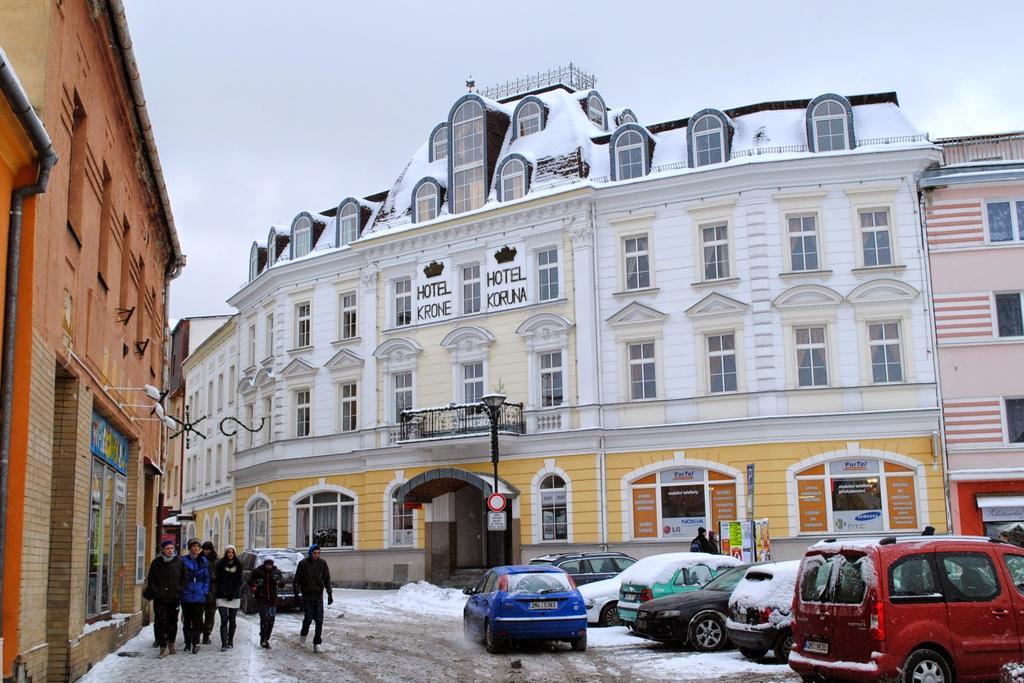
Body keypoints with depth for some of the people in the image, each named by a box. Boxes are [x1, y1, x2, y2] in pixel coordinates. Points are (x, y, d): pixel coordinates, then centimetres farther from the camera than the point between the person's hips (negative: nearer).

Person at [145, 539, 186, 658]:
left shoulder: (179, 561, 5)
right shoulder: (156, 563, 5)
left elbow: (184, 579, 9)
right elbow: (150, 580, 9)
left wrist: (179, 591, -1)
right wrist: (154, 591, -4)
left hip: (174, 598, 1)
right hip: (159, 599, -1)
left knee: (173, 622, 10)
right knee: (160, 622, -8)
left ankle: (171, 643, 27)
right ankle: (163, 647, -6)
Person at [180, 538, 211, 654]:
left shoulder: (203, 560, 10)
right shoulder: (184, 560, 3)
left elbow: (206, 577, 10)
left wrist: (205, 591, 1)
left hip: (199, 596, 1)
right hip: (187, 595, 0)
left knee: (197, 620, -8)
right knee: (187, 619, 6)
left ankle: (195, 642, -10)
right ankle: (188, 643, 15)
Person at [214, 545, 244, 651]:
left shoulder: (238, 565, 6)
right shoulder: (220, 564, 2)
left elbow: (239, 581, 4)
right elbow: (217, 580, -1)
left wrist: (232, 594, -6)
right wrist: (224, 592, -10)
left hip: (234, 597, 2)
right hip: (222, 597, -2)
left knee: (232, 620, 6)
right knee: (224, 620, -11)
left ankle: (230, 641, 19)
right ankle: (224, 643, -15)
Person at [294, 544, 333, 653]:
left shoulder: (322, 563, 4)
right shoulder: (303, 563, -3)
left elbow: (327, 579, 8)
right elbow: (297, 579, 2)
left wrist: (330, 593, 2)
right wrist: (297, 592, -4)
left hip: (319, 596, 2)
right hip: (307, 596, -2)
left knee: (319, 620, -4)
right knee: (308, 618, -5)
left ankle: (317, 644, 1)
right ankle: (303, 634, 26)